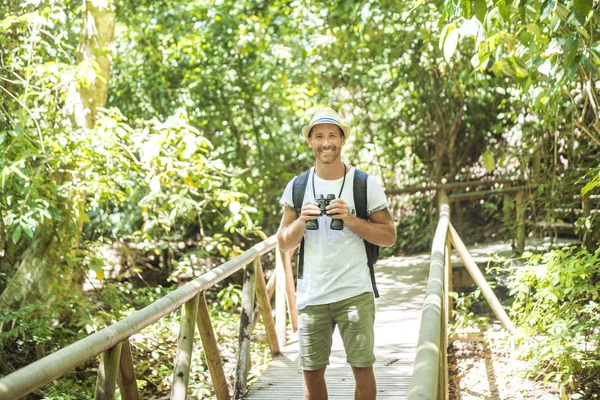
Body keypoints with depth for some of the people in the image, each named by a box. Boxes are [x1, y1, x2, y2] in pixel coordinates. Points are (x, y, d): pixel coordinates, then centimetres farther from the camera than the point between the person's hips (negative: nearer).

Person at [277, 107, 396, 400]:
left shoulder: (365, 184, -1)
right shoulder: (297, 187, 6)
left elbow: (389, 236, -1)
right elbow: (284, 244, 6)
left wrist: (351, 220, -16)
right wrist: (301, 221, -14)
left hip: (355, 293, -2)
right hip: (311, 296, 2)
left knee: (362, 367, 1)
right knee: (312, 372, 8)